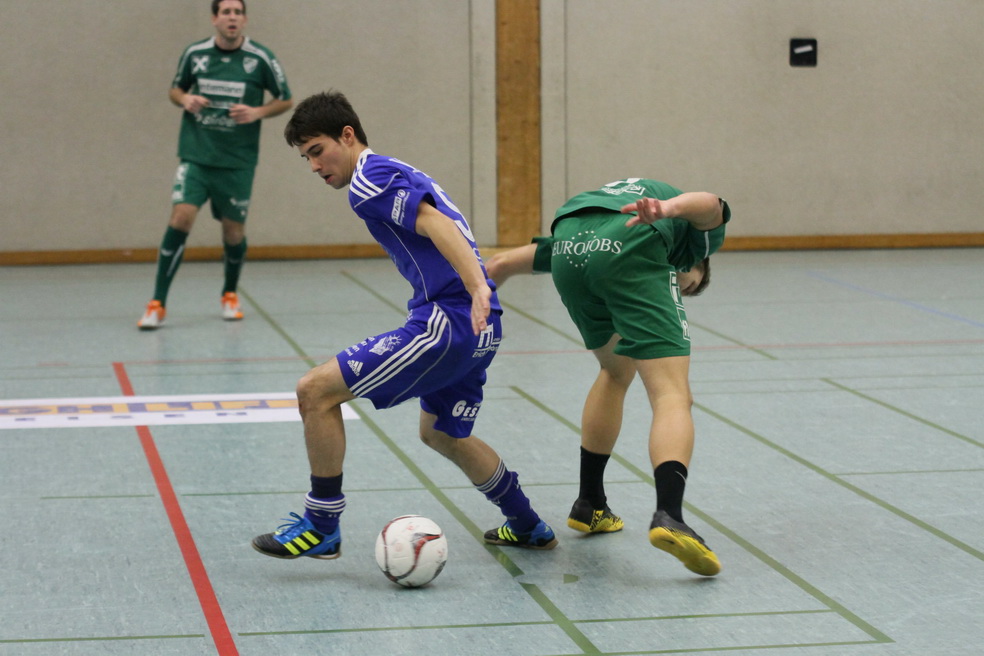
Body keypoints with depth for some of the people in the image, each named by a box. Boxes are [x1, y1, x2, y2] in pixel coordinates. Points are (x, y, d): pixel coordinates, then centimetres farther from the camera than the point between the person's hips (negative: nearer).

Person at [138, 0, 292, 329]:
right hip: (195, 155, 0)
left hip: (238, 162, 0)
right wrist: (185, 99, -6)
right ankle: (157, 303, -11)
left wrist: (258, 112, -12)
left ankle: (230, 295, 35)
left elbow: (285, 100, 6)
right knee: (181, 217, -16)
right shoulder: (194, 53, 1)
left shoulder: (261, 58, -4)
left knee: (234, 232, 6)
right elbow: (175, 89, 17)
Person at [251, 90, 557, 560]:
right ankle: (528, 528, 41)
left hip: (448, 321, -10)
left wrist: (477, 288, -33)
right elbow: (445, 230, 26)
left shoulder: (368, 180, -8)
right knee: (441, 435, 31)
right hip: (479, 328, 10)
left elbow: (437, 224, -21)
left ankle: (321, 526, -1)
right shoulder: (396, 174, 23)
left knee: (316, 391, -8)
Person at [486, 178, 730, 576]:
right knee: (672, 396, -5)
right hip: (631, 247, -5)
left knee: (616, 369, 30)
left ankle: (590, 506, 36)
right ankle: (669, 516, -28)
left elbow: (502, 264, 41)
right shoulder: (700, 236, 33)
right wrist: (667, 209, -17)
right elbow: (708, 204, 4)